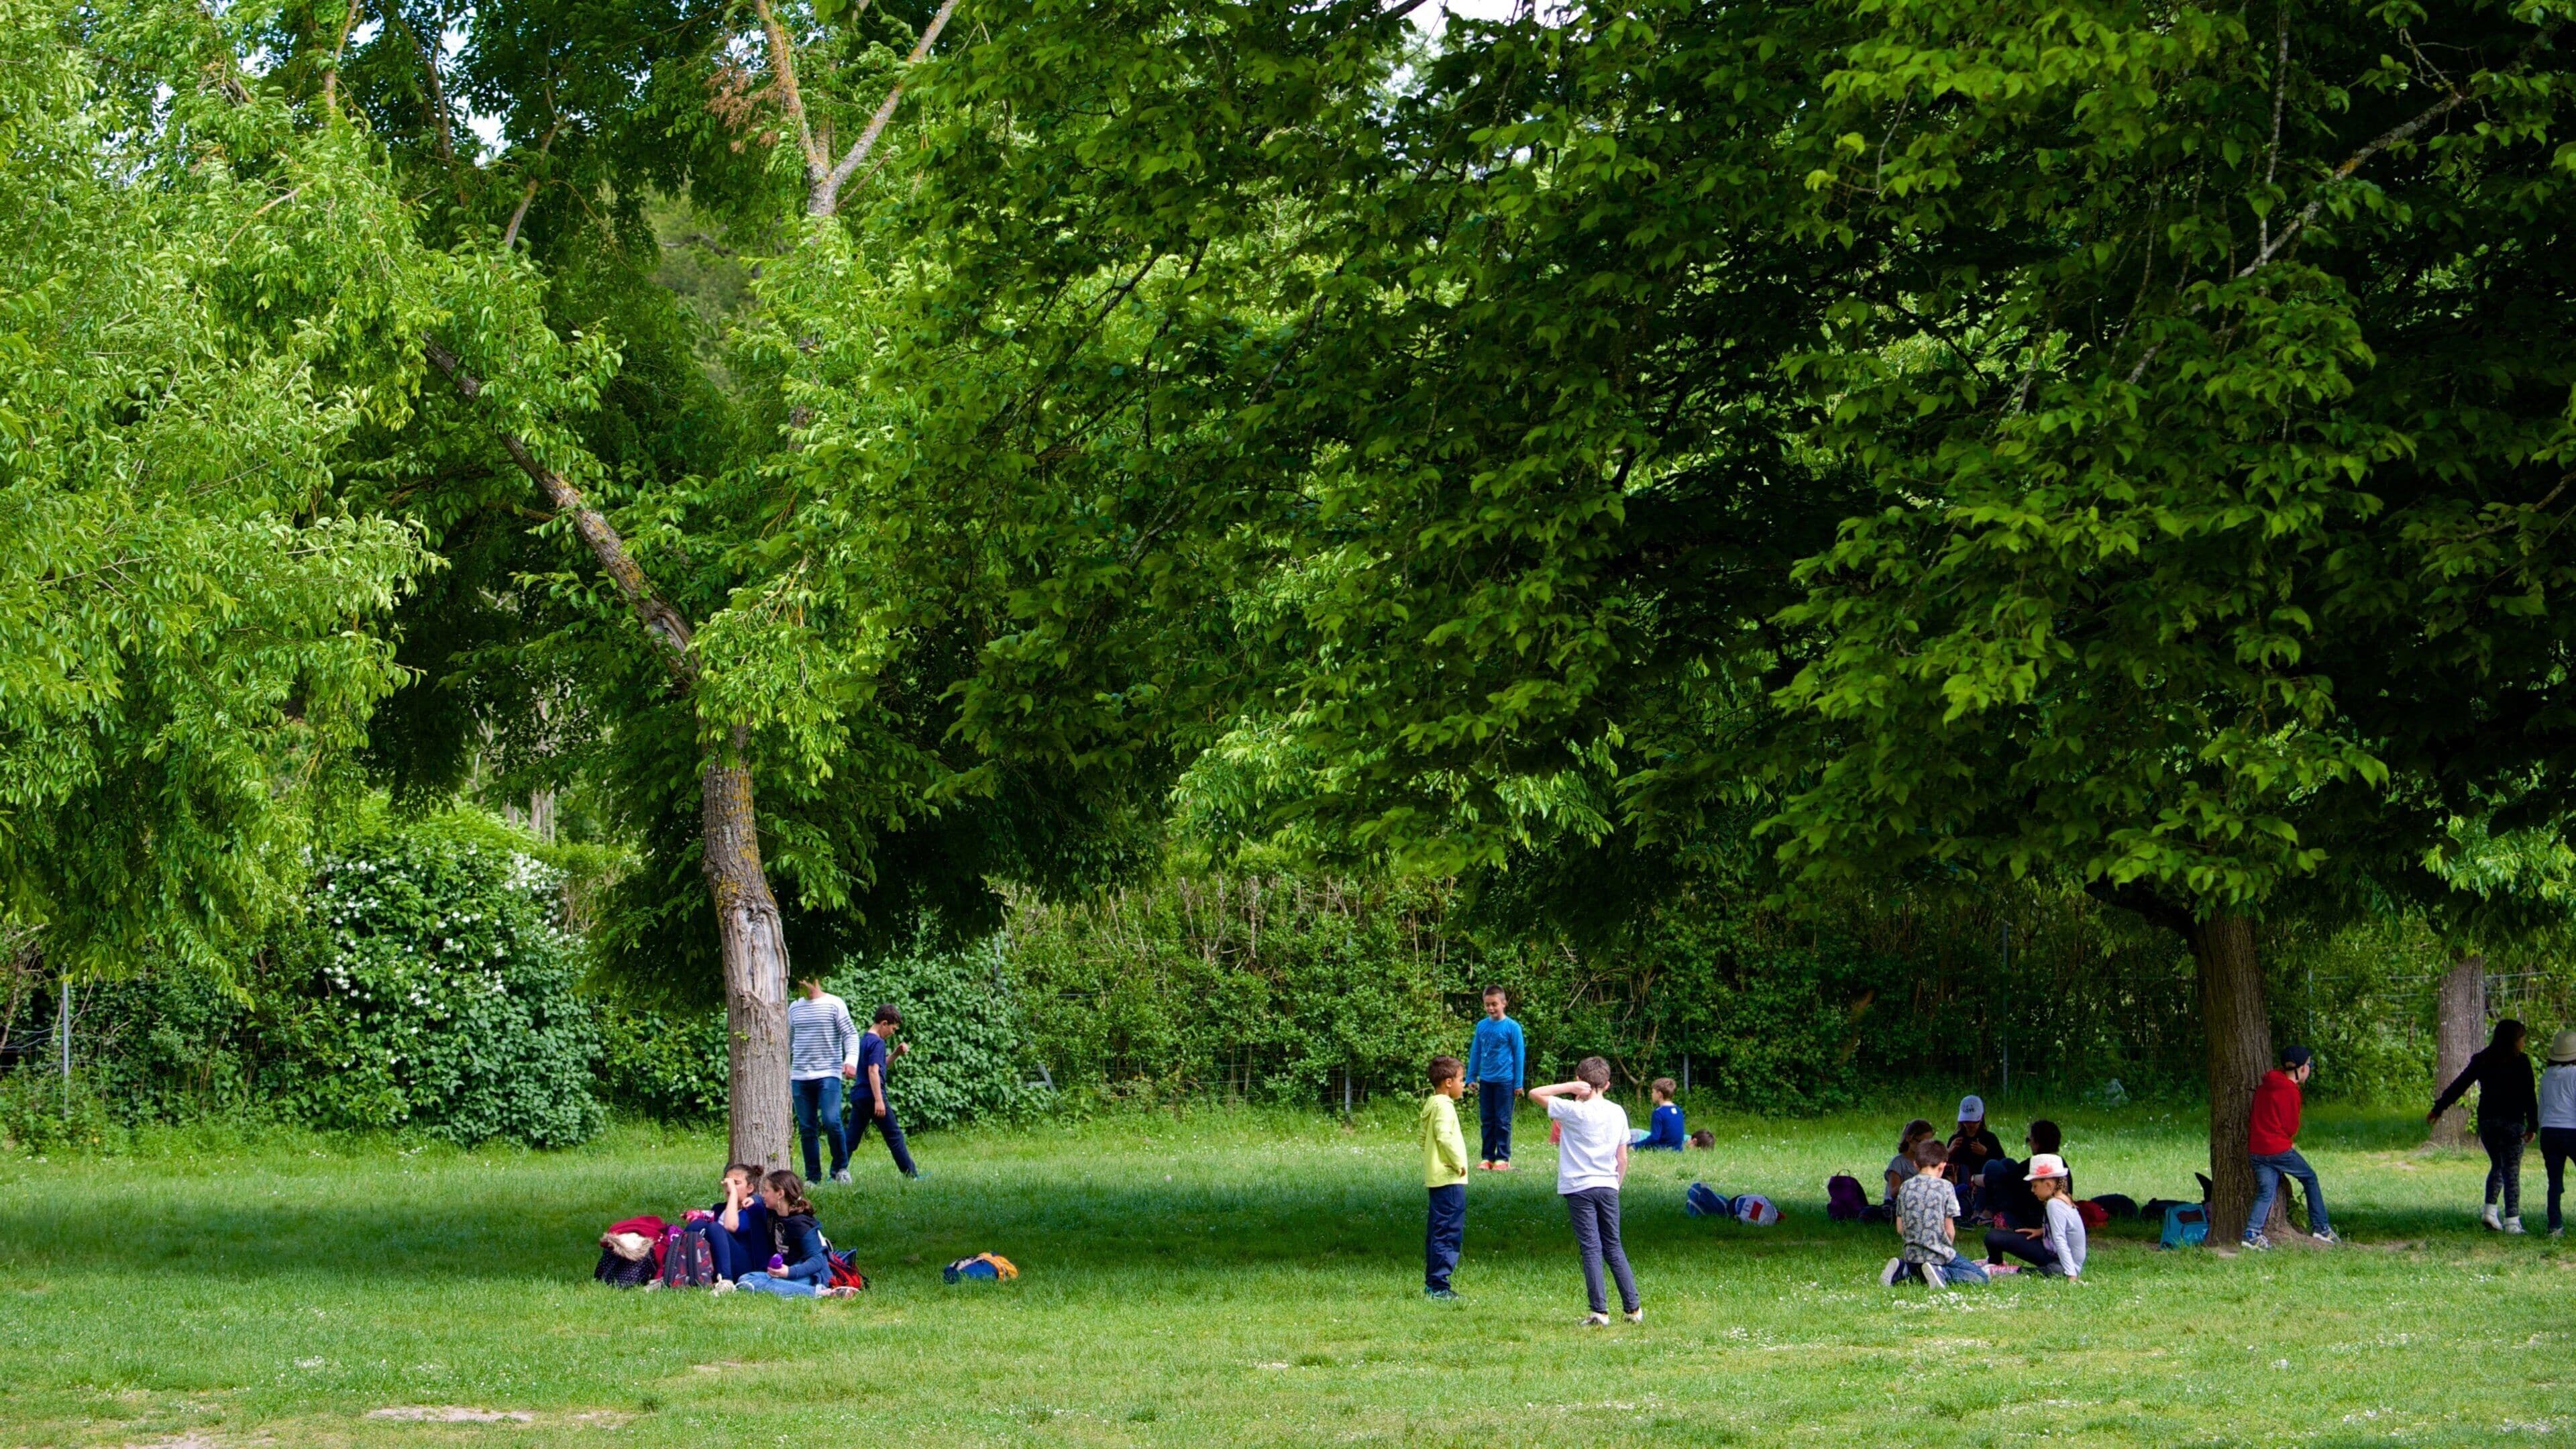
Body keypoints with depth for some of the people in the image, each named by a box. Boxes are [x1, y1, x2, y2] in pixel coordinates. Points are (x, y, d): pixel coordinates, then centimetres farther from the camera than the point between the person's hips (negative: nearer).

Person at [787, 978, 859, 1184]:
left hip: (828, 1075, -5)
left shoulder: (834, 1004, 0)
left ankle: (841, 1168, 1)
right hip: (800, 1077, 5)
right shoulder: (794, 1007, 14)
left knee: (831, 1122, -17)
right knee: (806, 1128, 3)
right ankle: (813, 1177, 9)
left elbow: (850, 1034, -5)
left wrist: (851, 1060, -21)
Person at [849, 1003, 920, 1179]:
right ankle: (911, 1174, 5)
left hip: (857, 1097, 8)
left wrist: (895, 1055, 14)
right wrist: (879, 1100, -24)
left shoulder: (863, 1040, 17)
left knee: (852, 1138, 7)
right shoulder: (877, 1042, -11)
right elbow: (873, 1070, -21)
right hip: (872, 1096, -8)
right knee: (895, 1136, 1)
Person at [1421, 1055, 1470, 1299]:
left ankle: (1433, 1284, 17)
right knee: (1448, 1232, -9)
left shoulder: (1431, 1104, 16)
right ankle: (1438, 1284, -10)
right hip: (1449, 1178, -10)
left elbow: (1424, 1138, 21)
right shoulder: (1444, 1106, -14)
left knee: (1436, 1232, 13)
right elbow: (1445, 1137, -26)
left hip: (1436, 1177, 10)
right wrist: (1459, 1163, -16)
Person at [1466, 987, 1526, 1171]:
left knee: (1502, 1121, 0)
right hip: (1486, 1080, 4)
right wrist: (1471, 1078, 13)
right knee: (1486, 1120, 8)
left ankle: (1503, 1158, 6)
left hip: (1504, 1081, -4)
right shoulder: (1482, 1026, 6)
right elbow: (1475, 1053, 14)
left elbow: (1519, 1055, -2)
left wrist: (1518, 1084, -3)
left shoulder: (1512, 1027, -6)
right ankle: (1487, 1157, 13)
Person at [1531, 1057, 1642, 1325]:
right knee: (1614, 1247, 14)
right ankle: (1633, 1308, 15)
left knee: (1591, 1249, -3)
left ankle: (1600, 1311, -6)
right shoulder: (1618, 1113, 6)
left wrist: (1570, 1087, -7)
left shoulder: (1574, 1111, -10)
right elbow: (1623, 1159, 9)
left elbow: (1535, 1094, -5)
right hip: (1608, 1187, 5)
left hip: (1579, 1188, -5)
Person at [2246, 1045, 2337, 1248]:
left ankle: (2252, 1232, -11)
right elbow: (2291, 1126, -10)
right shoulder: (2290, 1092, -14)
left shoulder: (2265, 1086, 11)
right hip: (2279, 1148, -7)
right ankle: (2320, 1227, 16)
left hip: (2256, 1149, 7)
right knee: (2310, 1178, 13)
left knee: (2266, 1191, 8)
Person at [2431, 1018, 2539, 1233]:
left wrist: (2439, 1109, 14)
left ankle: (2490, 1211, 4)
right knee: (2511, 1171, 0)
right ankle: (2512, 1221, -5)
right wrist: (2533, 1126, -9)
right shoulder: (2520, 1062, -5)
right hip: (2512, 1122, -4)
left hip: (2486, 1121, 4)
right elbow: (2529, 1096, -10)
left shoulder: (2481, 1060, 7)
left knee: (2496, 1165, 20)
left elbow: (2459, 1085, 7)